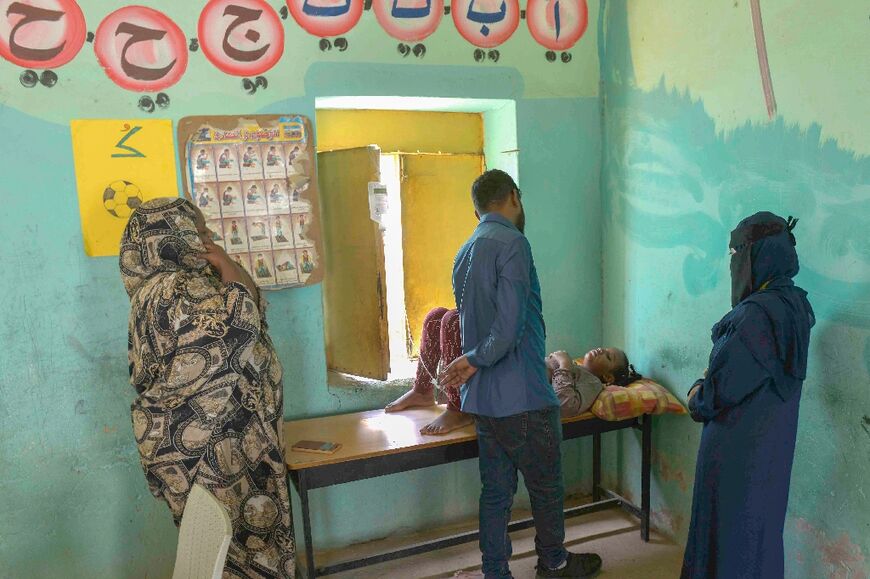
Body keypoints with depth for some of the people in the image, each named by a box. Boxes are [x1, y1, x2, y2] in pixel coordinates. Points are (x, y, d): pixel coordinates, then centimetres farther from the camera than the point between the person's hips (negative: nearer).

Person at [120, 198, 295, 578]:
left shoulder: (186, 281, 10)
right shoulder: (172, 292, -22)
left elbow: (254, 303, 13)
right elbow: (240, 322, -29)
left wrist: (228, 269, 1)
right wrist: (228, 270, -18)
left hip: (207, 430, 10)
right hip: (202, 440, -10)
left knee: (233, 524, 20)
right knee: (233, 528, 4)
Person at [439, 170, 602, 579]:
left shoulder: (465, 253, 12)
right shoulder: (511, 243, -15)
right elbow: (510, 326, -22)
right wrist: (475, 361, -10)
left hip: (482, 396, 7)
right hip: (522, 395, -7)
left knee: (496, 490, 15)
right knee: (546, 487, 14)